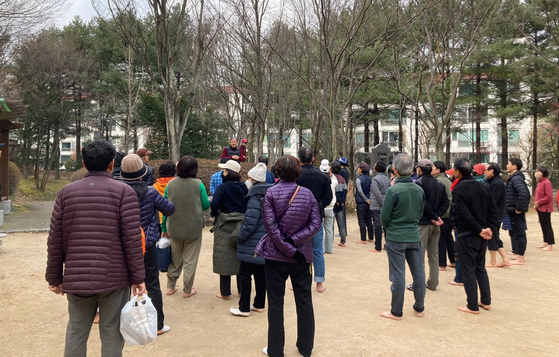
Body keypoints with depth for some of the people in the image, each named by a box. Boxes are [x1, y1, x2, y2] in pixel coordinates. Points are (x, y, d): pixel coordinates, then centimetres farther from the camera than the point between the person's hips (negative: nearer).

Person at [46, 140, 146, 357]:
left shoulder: (66, 192, 5)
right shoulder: (124, 191, -6)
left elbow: (55, 240, 5)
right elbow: (132, 239, -10)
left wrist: (54, 277, 14)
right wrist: (138, 276, -3)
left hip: (76, 278, 3)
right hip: (114, 277, -3)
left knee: (76, 333, 16)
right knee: (112, 336, 7)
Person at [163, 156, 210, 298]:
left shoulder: (170, 184, -4)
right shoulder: (198, 184, -11)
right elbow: (206, 205, -6)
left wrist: (164, 228, 9)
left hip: (174, 227, 3)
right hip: (194, 228, -3)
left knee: (175, 258, 20)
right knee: (190, 260, 9)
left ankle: (171, 286, 27)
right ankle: (187, 290, 17)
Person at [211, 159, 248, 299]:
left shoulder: (223, 187, -12)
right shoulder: (243, 187, 2)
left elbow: (214, 205, -18)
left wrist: (214, 214, 1)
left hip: (225, 225, -4)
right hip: (241, 225, 5)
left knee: (224, 257, 4)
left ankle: (225, 292, 9)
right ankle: (242, 290, 22)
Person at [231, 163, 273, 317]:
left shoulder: (255, 198, -17)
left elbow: (250, 223, -22)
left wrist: (240, 237, -9)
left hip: (253, 244, -9)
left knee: (245, 274, 0)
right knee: (261, 274, 15)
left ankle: (244, 308, 6)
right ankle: (259, 304, 23)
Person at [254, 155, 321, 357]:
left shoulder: (271, 193, -8)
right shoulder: (307, 194, -1)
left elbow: (270, 226, -14)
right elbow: (315, 224, -7)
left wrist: (288, 249, -12)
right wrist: (295, 241, -12)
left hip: (275, 255, -2)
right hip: (302, 255, 2)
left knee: (275, 303, 9)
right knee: (304, 301, 14)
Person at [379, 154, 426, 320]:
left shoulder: (393, 191, -17)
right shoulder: (419, 190, 0)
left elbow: (384, 217, -10)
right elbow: (420, 214, 10)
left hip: (396, 238, -5)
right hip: (414, 236, 5)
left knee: (398, 275, 3)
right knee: (418, 273, 13)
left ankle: (396, 312, 13)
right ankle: (419, 308, 27)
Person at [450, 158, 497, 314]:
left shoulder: (458, 189, -14)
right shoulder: (482, 186, 8)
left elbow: (464, 214, -21)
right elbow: (493, 208, 4)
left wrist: (479, 230, -13)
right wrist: (489, 228, -1)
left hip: (468, 234, -7)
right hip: (483, 234, 7)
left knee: (467, 269, 2)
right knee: (480, 267, 19)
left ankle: (473, 306, 8)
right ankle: (486, 301, 25)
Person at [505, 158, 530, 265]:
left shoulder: (516, 179, -17)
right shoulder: (515, 178, 14)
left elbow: (523, 194, -31)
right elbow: (526, 193, 23)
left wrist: (519, 208, -24)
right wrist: (524, 206, 20)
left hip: (516, 212, -10)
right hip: (514, 211, 10)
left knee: (518, 233, -5)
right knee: (519, 233, 16)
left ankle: (520, 258, 1)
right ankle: (519, 255, 26)